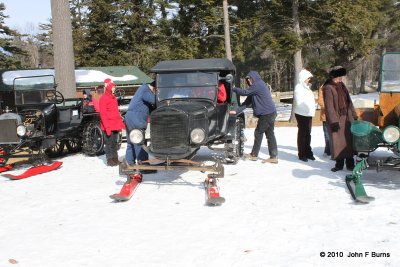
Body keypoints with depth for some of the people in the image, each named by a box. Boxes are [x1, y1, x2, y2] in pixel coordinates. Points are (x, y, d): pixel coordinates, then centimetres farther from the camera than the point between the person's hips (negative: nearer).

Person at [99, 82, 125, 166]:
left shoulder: (113, 97, 15)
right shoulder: (104, 98, -11)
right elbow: (103, 114, -16)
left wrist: (120, 123, 15)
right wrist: (107, 127, -20)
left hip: (115, 125, 8)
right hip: (108, 126, -8)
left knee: (115, 142, 13)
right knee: (109, 143, -2)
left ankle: (115, 159, 21)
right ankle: (110, 160, 5)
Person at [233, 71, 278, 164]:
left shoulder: (258, 84, -10)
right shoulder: (258, 85, 21)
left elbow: (245, 92, -15)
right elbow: (247, 102, 18)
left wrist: (234, 89, 0)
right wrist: (237, 111, 13)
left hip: (266, 114, -10)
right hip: (270, 113, 10)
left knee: (258, 133, 0)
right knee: (270, 134, 7)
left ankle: (254, 155, 10)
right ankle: (273, 157, 7)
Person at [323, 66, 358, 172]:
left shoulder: (342, 86, 13)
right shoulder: (328, 88, -10)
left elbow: (348, 102, 19)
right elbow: (329, 106, -15)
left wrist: (354, 115, 17)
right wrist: (334, 121, -19)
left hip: (347, 118, 6)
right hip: (337, 119, -6)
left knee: (349, 141, 8)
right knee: (338, 142, -1)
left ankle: (350, 164, 17)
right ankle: (339, 163, 12)